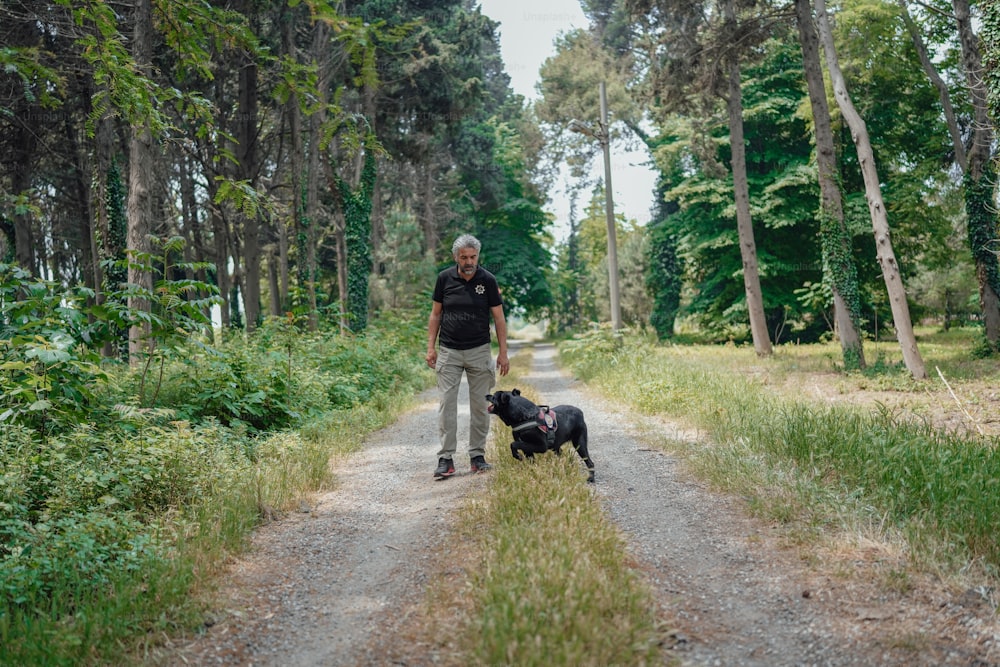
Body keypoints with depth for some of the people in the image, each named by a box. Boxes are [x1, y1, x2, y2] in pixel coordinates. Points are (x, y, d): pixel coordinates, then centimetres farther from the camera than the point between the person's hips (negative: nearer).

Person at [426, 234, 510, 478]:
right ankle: (446, 458, -1)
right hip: (449, 351, 0)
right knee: (447, 403, -4)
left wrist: (503, 353, -3)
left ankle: (477, 456, 14)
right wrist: (431, 347, 0)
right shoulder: (444, 278, -1)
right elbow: (435, 314, 7)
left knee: (480, 405, 4)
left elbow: (498, 317, 1)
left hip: (479, 351, 0)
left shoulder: (488, 280, -4)